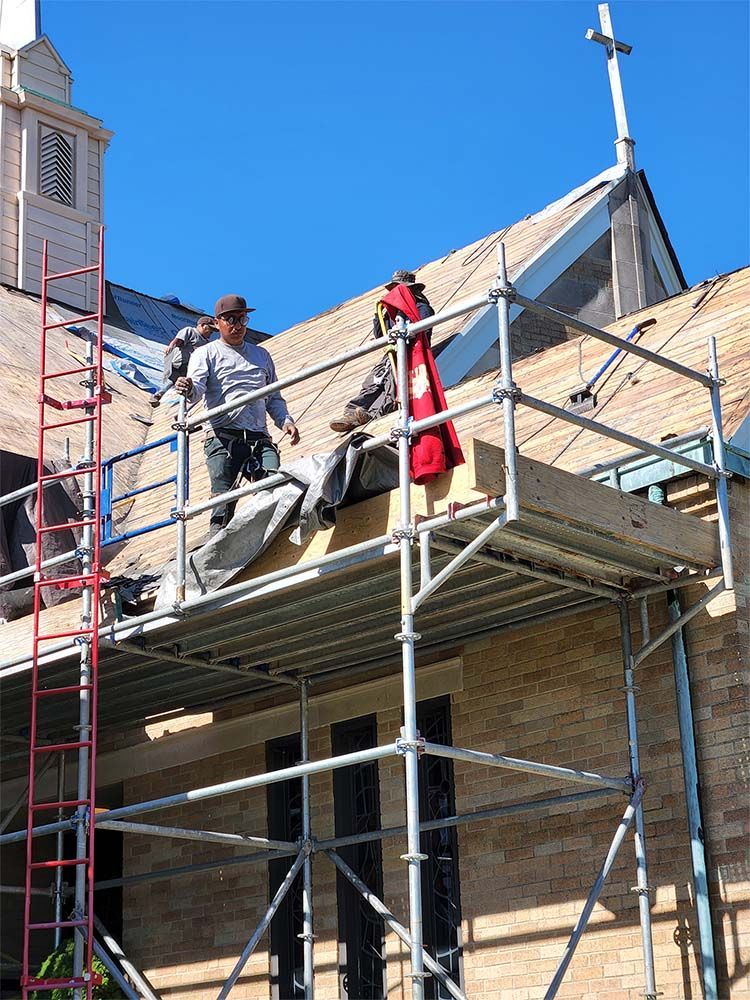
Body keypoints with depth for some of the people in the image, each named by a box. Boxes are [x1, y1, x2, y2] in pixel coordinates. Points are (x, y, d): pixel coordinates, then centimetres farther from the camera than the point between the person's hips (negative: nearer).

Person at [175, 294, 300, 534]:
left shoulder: (261, 354, 28)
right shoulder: (207, 353, 15)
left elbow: (273, 397, 29)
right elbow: (197, 387, -3)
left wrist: (285, 421, 9)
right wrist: (188, 390, -29)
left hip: (259, 439, 3)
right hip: (223, 437, -3)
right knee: (224, 500, -17)